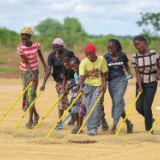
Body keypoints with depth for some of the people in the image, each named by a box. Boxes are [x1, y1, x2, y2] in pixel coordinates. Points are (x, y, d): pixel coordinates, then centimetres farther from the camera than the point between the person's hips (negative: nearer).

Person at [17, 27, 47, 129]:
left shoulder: (36, 45, -11)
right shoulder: (20, 47, -15)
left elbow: (40, 54, 10)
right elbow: (26, 63, -14)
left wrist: (45, 66, 5)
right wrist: (32, 74, -21)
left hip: (34, 70, -1)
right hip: (25, 71, 1)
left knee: (31, 93, -8)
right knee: (26, 92, 4)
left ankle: (31, 120, -7)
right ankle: (35, 115, 24)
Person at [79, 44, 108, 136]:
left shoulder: (102, 60, -11)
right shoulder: (84, 62, -12)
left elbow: (103, 74, -1)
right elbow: (81, 76, -23)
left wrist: (103, 84, -11)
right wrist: (81, 86, -38)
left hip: (99, 85, -2)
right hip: (88, 85, 2)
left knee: (95, 106, -15)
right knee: (88, 106, 0)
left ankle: (93, 128, -14)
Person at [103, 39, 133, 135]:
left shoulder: (122, 55, 0)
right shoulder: (106, 58, -3)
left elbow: (126, 66, 16)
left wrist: (130, 74, -1)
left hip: (121, 80, -2)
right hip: (111, 82, 2)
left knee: (118, 101, -15)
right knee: (116, 103, 4)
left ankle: (114, 126, -17)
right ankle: (128, 123, 22)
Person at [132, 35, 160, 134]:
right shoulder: (135, 56, -5)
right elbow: (138, 73, -8)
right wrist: (140, 86, -19)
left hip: (151, 83, -3)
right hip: (141, 83, 3)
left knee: (147, 107, -10)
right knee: (139, 107, -2)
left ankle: (149, 129, 8)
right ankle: (150, 119, 30)